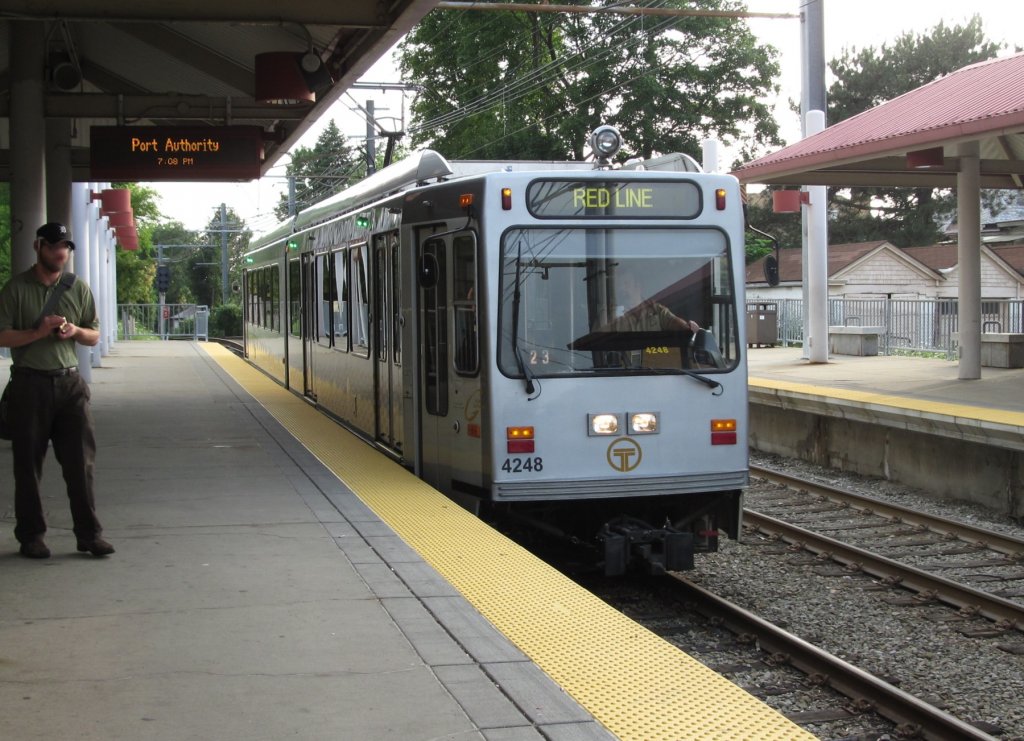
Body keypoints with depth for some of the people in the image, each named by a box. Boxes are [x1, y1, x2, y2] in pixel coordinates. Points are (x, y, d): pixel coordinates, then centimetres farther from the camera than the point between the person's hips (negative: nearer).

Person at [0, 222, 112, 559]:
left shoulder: (79, 289, 10)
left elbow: (94, 336, 16)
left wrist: (75, 331, -5)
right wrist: (38, 332, -18)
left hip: (70, 382, 3)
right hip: (30, 382, -3)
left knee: (81, 461, 0)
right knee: (29, 464, 3)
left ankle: (89, 534, 6)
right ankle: (31, 536, 13)